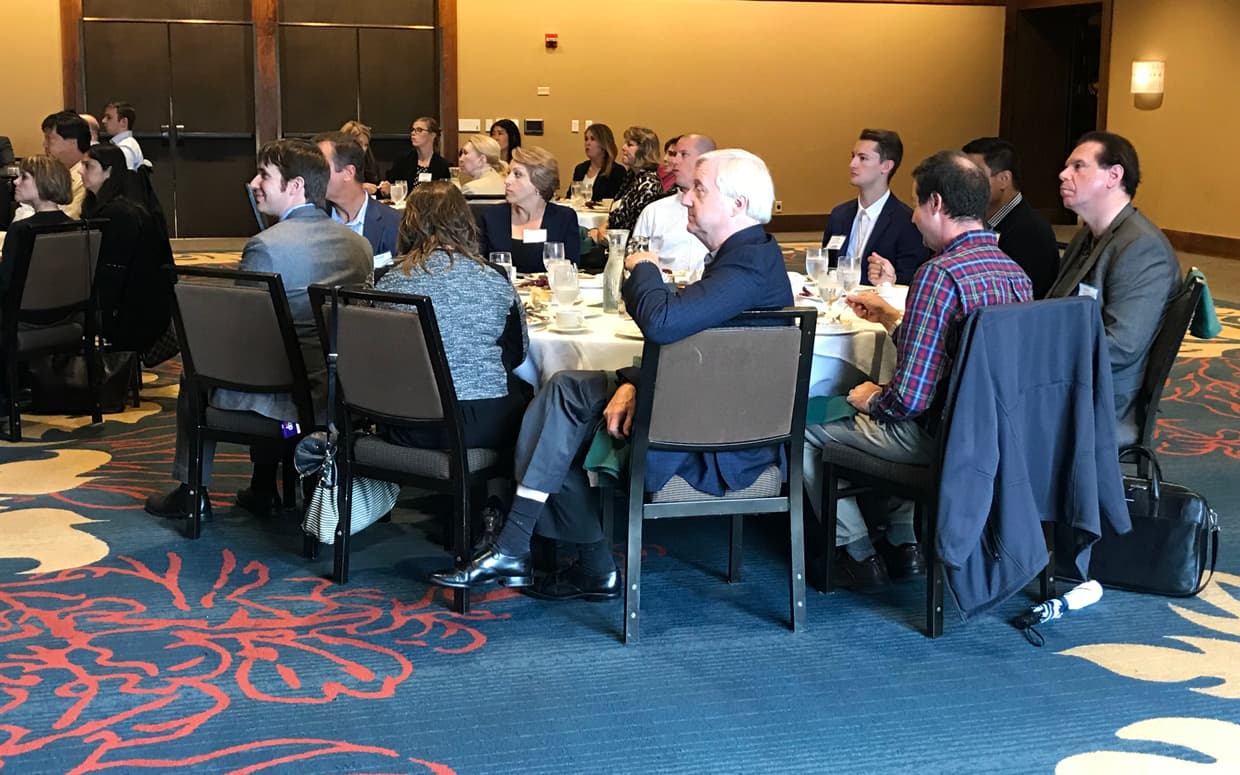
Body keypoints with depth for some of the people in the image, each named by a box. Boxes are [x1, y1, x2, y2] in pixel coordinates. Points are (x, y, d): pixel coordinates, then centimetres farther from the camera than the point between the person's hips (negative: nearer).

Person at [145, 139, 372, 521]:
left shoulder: (266, 245, -16)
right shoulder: (358, 244, 4)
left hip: (291, 399, -6)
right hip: (341, 395, 6)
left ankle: (191, 492, 30)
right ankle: (262, 489, 40)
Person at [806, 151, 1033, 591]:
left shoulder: (940, 274, -24)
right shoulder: (1014, 272, 3)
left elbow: (909, 397, -25)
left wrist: (870, 399, -4)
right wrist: (893, 320, 19)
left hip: (939, 438, -9)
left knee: (806, 432, 9)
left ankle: (858, 553, 17)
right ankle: (904, 542, 31)